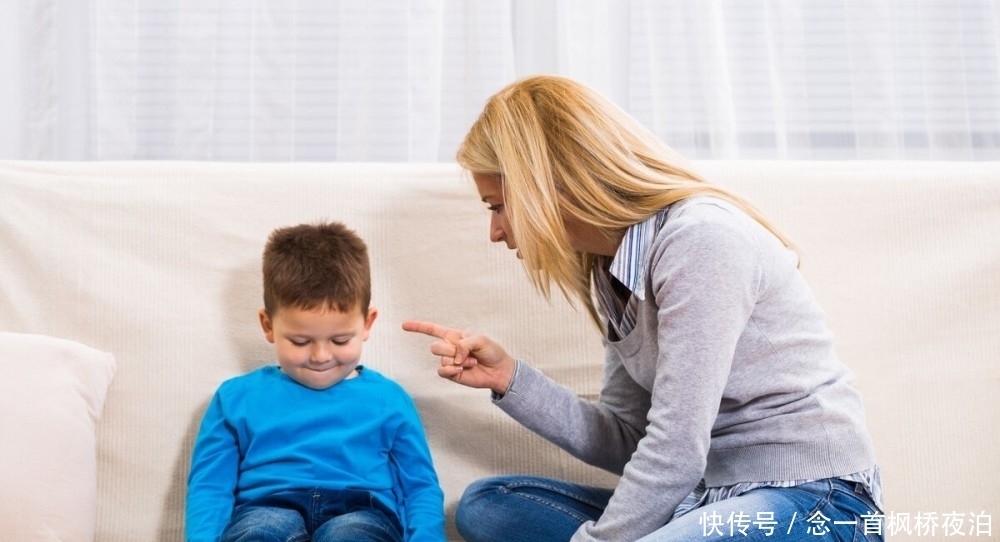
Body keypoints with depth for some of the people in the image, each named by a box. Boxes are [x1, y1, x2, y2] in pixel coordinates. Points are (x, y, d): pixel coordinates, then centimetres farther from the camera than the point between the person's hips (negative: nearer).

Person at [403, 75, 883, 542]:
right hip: (714, 497, 9)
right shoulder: (612, 272, 11)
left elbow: (674, 455, -20)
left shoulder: (700, 239, -17)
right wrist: (509, 377, 1)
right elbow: (629, 443, 10)